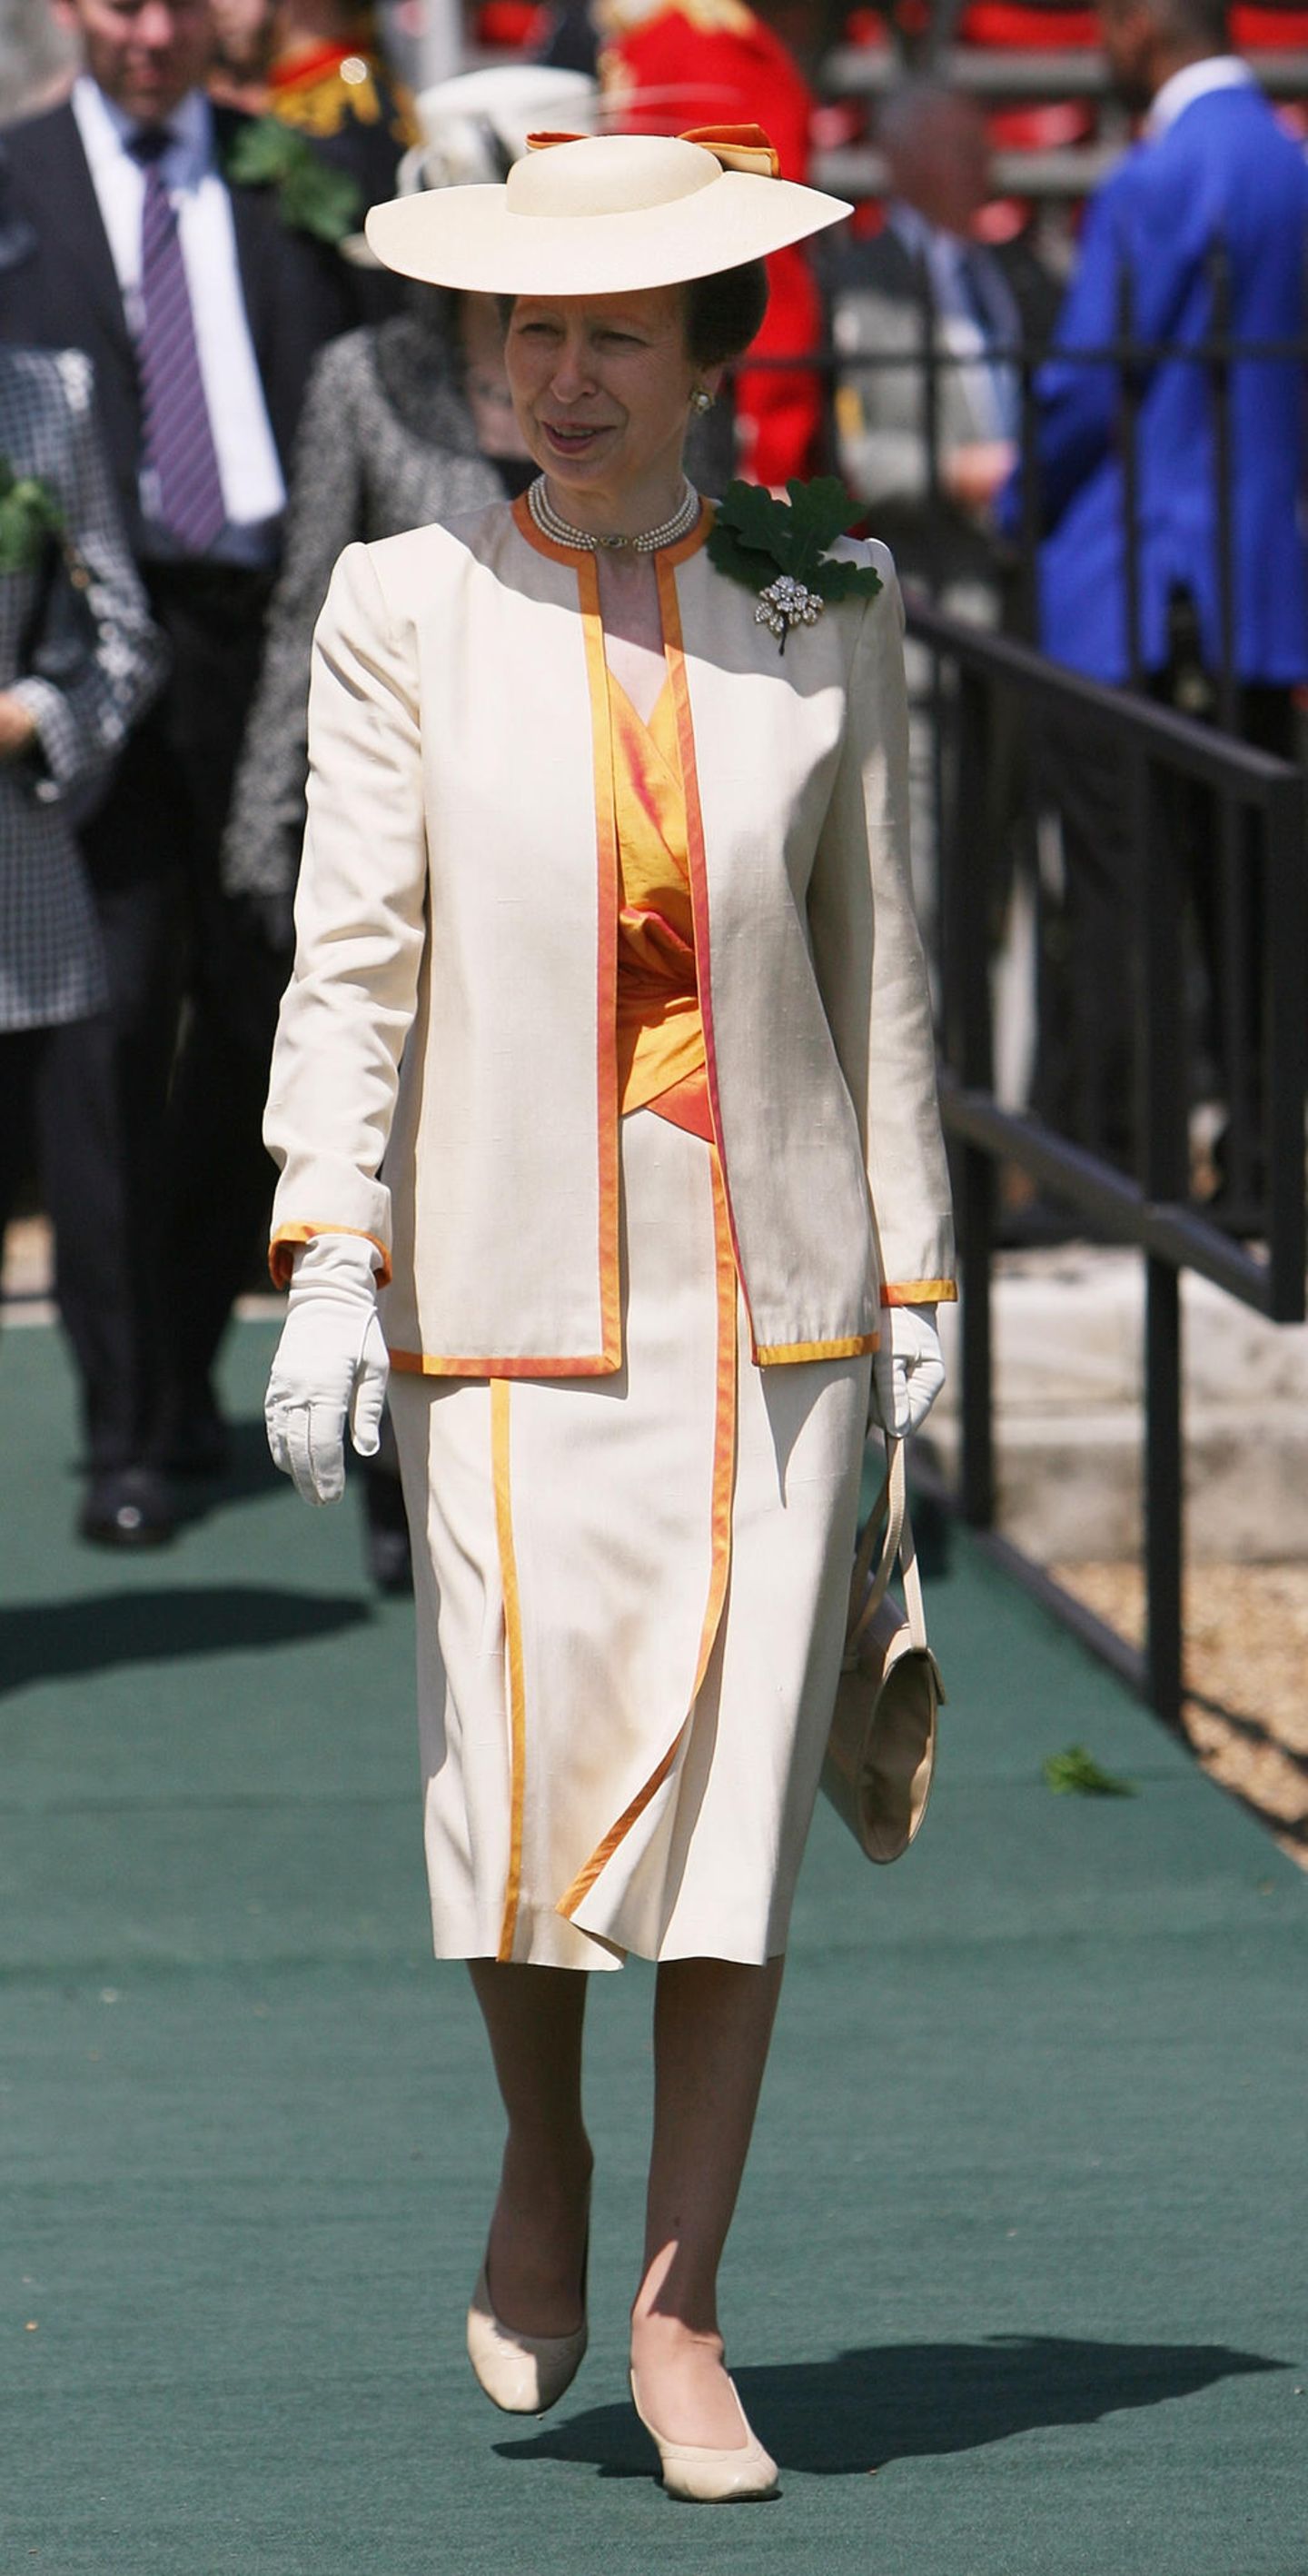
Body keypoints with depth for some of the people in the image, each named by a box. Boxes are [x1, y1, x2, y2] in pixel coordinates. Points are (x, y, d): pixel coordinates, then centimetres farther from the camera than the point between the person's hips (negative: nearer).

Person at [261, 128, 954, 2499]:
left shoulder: (822, 617, 5)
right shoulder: (406, 611, 1)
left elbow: (876, 963, 9)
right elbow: (352, 951, -2)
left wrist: (914, 1280, 8)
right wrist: (326, 1260, -12)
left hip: (771, 1288, 1)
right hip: (511, 1294, -1)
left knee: (739, 1786, -3)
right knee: (526, 1779, -6)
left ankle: (679, 2314, 5)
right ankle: (542, 2158, 25)